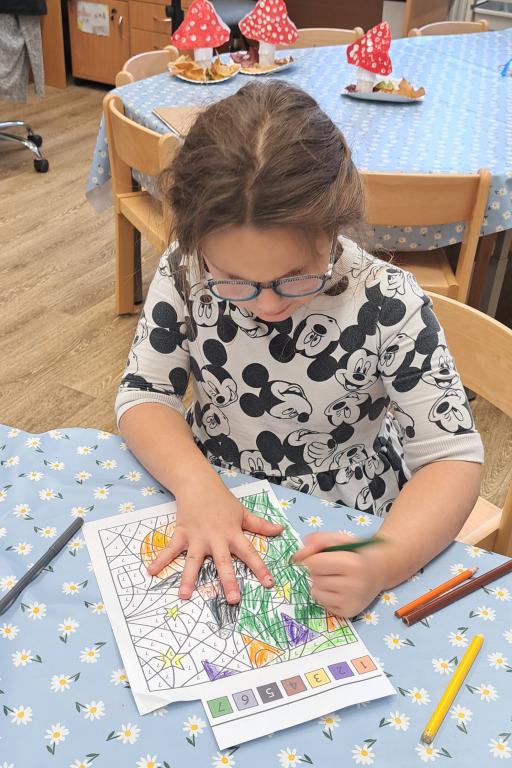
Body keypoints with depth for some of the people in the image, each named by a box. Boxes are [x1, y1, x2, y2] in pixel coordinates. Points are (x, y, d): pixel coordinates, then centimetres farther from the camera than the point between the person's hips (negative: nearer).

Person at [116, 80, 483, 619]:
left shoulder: (388, 306, -21)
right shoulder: (185, 273, -14)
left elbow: (453, 457, -18)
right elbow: (143, 394, -8)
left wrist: (382, 565, -36)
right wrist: (196, 484, -27)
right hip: (213, 506, 3)